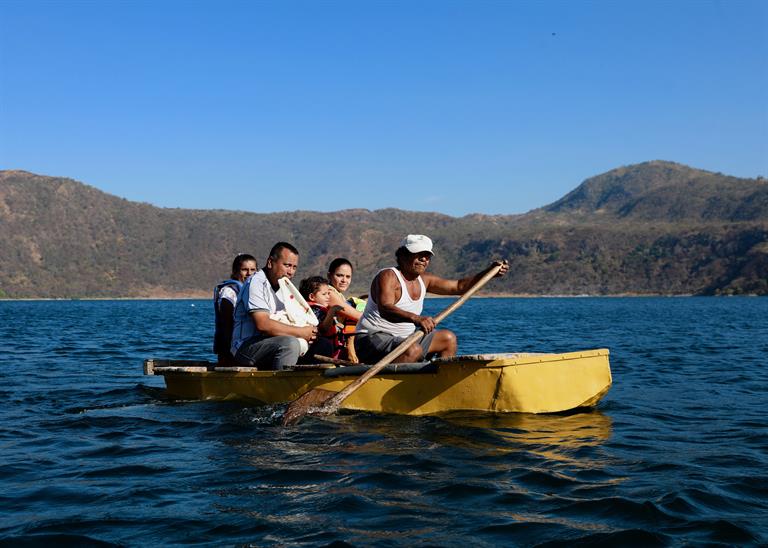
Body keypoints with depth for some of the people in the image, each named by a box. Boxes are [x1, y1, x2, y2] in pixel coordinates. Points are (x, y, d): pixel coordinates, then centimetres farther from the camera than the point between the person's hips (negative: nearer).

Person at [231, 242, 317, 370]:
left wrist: (308, 333, -6)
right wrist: (301, 332, -18)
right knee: (290, 343, -34)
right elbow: (263, 324, -23)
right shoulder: (256, 282, -11)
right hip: (246, 347, -9)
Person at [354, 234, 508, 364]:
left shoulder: (424, 280, 9)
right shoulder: (388, 276, -17)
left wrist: (489, 272, 4)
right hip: (371, 339, -10)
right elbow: (385, 310, -36)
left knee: (448, 339, 14)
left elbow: (459, 286, 14)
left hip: (402, 338, 10)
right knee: (414, 350, -37)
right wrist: (415, 318, -52)